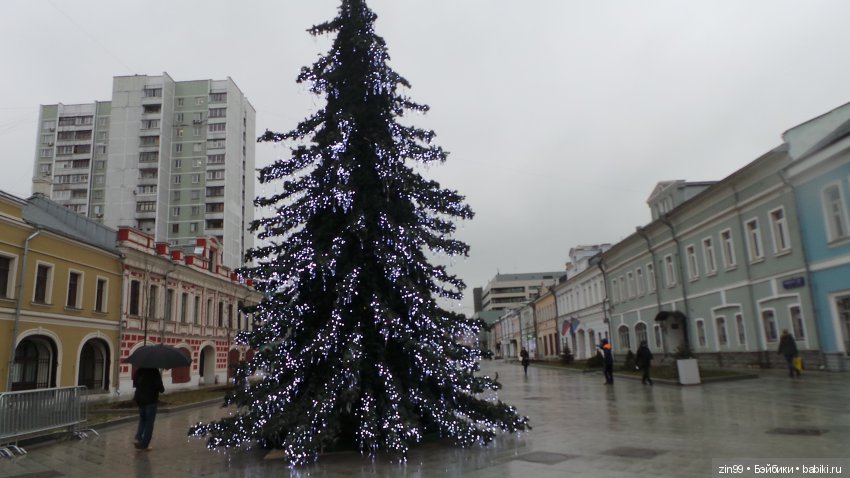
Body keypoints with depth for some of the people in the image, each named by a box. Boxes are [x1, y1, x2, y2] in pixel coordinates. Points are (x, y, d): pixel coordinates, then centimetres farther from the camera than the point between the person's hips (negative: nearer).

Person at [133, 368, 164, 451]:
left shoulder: (139, 371, -1)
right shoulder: (155, 372, -17)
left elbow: (135, 384, 8)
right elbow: (160, 388, -17)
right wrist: (162, 389, 5)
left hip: (140, 399, 5)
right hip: (151, 400, -5)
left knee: (142, 419, 23)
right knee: (149, 422, 4)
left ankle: (138, 438, 9)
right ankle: (144, 444, 5)